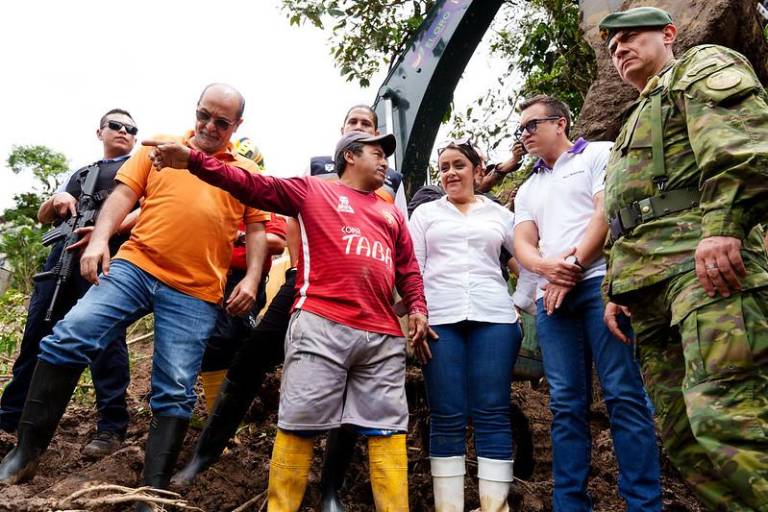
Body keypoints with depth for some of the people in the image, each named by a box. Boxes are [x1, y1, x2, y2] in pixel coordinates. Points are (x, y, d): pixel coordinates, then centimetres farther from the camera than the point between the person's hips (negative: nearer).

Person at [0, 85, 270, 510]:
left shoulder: (247, 172, 14)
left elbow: (256, 229, 12)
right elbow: (124, 194, 8)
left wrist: (252, 279, -3)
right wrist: (99, 240, -7)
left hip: (195, 294, 0)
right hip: (135, 266, 1)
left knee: (175, 392, -3)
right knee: (68, 338, -13)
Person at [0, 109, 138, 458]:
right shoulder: (80, 174, 31)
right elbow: (42, 217, 29)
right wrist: (56, 199, 5)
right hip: (63, 251, 6)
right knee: (38, 333, 5)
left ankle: (111, 427, -9)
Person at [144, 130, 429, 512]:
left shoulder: (391, 214, 27)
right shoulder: (314, 190, 13)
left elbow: (408, 268, 26)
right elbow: (253, 186, 5)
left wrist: (417, 308, 8)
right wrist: (193, 160, -5)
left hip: (384, 336, 5)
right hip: (322, 325, -4)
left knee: (388, 429, 4)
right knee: (299, 423, -2)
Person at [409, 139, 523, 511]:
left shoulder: (499, 214, 17)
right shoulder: (426, 213, 16)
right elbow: (412, 267, 8)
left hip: (493, 318, 1)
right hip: (440, 319, 0)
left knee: (492, 414, -3)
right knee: (446, 418, -3)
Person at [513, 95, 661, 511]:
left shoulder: (599, 154, 11)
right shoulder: (528, 189, 26)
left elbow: (610, 211, -4)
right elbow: (522, 243, 13)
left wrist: (574, 268, -10)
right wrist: (547, 267, -10)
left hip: (599, 283, -5)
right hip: (551, 297, 5)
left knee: (623, 394, -8)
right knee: (566, 405, 2)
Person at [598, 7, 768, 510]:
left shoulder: (704, 67, 13)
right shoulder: (637, 122, 38)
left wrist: (723, 223, -24)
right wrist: (617, 289, 24)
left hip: (709, 259, -9)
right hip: (650, 283, 9)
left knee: (722, 415, -24)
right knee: (682, 432, 3)